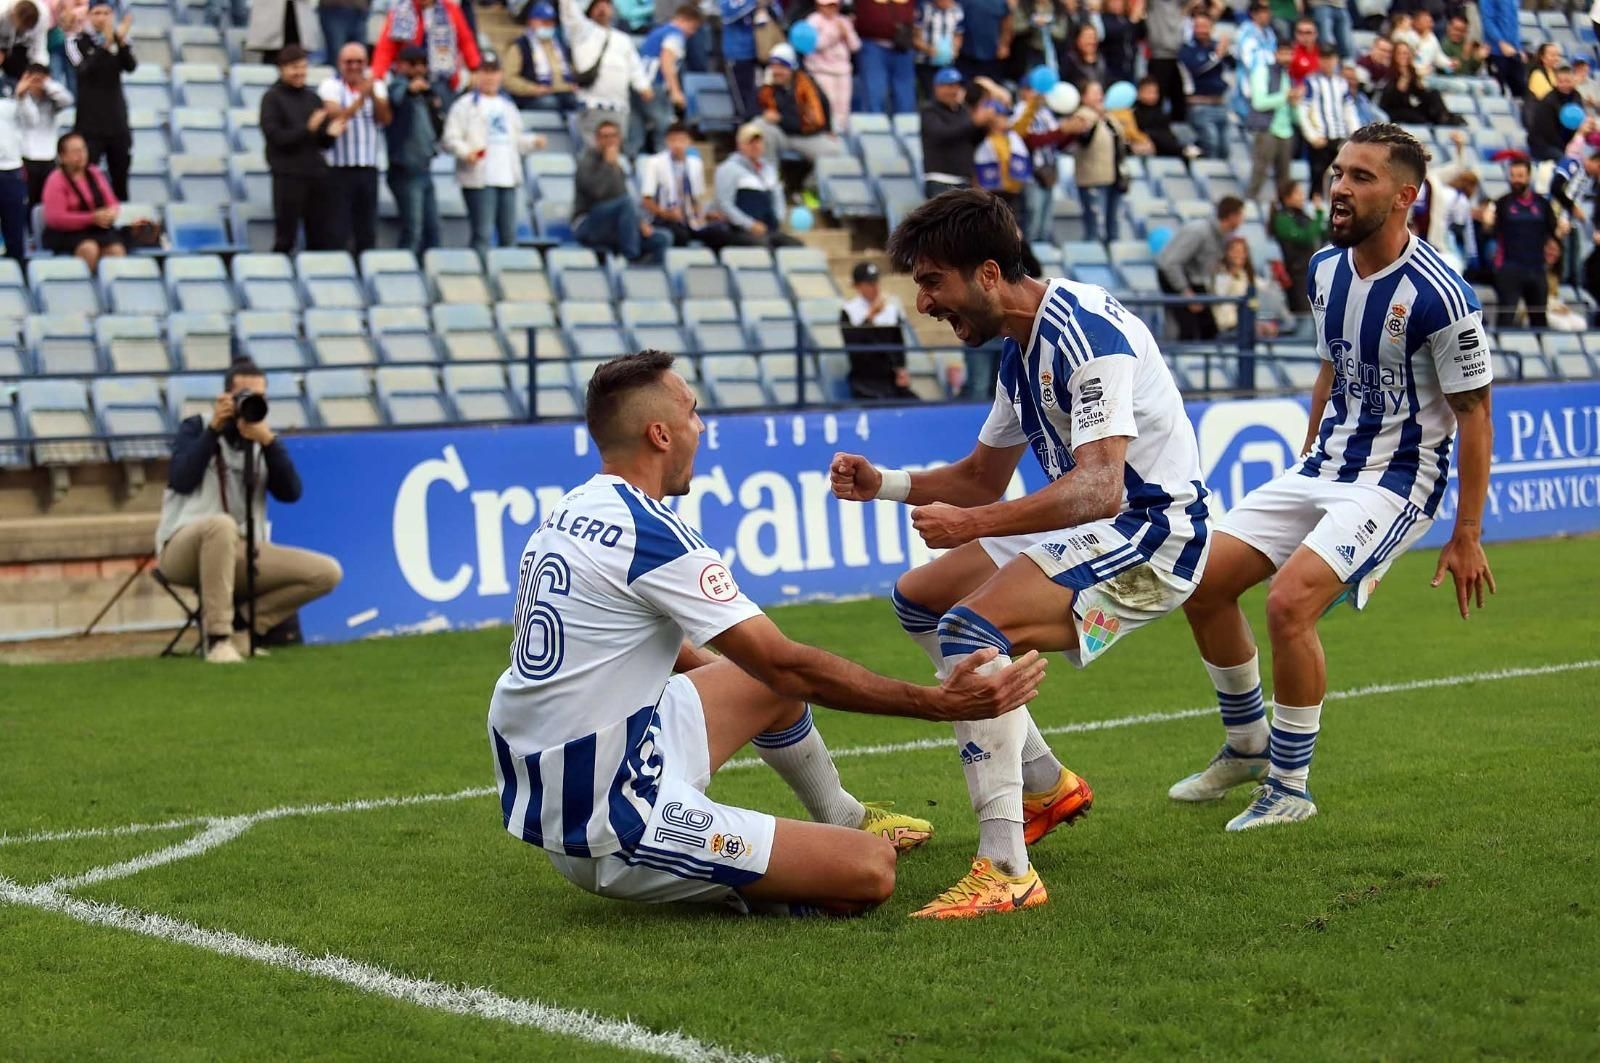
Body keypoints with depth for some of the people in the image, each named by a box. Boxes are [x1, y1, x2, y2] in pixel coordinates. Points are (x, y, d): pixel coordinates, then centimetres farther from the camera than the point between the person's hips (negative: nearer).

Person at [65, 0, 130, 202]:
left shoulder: (119, 39, 5)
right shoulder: (77, 41, -4)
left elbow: (131, 67, -11)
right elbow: (84, 69, -22)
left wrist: (121, 41, -28)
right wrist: (106, 44, -34)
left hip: (117, 122, 3)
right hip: (89, 124, -3)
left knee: (120, 181, 10)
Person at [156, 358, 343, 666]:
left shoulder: (265, 441, 14)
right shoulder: (197, 428, 5)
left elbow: (290, 494, -3)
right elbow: (181, 481, -13)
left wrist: (268, 440, -14)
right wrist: (214, 429, -11)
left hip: (243, 554, 5)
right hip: (184, 549, -5)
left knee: (327, 572, -11)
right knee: (222, 524, -41)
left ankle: (241, 624, -7)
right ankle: (217, 638, -33)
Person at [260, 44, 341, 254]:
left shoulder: (313, 98, 13)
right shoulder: (272, 98, -2)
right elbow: (275, 136, -12)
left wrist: (331, 133, -6)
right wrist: (308, 128, -20)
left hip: (316, 173, 5)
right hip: (288, 175, -5)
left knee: (326, 237, 5)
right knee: (286, 238, -2)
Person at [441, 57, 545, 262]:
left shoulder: (507, 105, 22)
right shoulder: (465, 105, 1)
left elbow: (516, 141, 29)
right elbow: (449, 138, -7)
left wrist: (533, 141, 10)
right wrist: (465, 152, -24)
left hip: (508, 178, 6)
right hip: (479, 179, -6)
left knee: (509, 235, 6)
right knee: (482, 234, -10)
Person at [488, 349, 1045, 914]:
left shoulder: (568, 514, 8)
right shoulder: (652, 534, -19)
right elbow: (791, 665, -17)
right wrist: (940, 702, -12)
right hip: (608, 825, -10)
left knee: (771, 682, 29)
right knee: (870, 873, -17)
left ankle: (846, 819, 47)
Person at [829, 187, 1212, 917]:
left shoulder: (1082, 331, -21)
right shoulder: (1019, 347, 10)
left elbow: (1098, 490, -33)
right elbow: (984, 478, 23)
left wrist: (971, 524, -42)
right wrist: (884, 485, 7)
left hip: (1150, 533, -11)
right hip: (1089, 528, 11)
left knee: (969, 630, -29)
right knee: (918, 600, 19)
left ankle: (1007, 872, -32)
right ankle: (1046, 787, 27)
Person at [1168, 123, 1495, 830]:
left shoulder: (1438, 294, -18)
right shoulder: (1326, 270, 4)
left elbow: (1474, 414, -13)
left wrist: (1467, 536, -13)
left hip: (1396, 480, -8)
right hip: (1322, 468, 8)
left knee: (1290, 600, -25)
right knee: (1204, 582, 1)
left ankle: (1289, 788, -8)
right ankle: (1247, 747, 22)